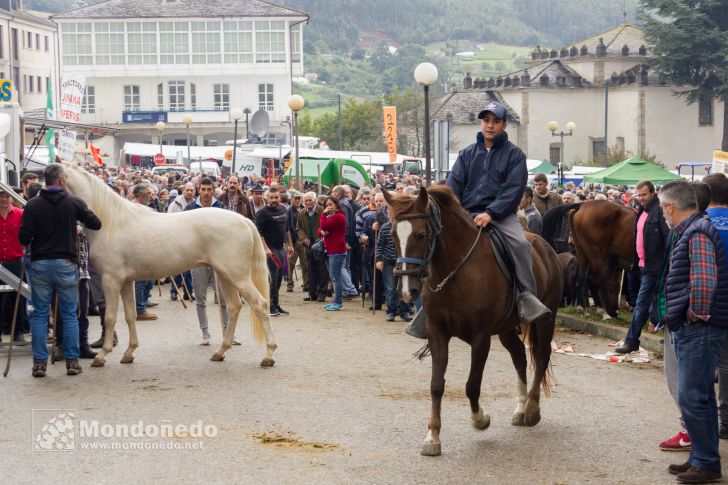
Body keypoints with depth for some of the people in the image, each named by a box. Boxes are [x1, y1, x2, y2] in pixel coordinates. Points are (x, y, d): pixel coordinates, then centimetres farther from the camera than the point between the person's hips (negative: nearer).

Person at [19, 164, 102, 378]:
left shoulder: (33, 205, -5)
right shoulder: (74, 203, -4)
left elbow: (23, 237, -8)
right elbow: (96, 224, 4)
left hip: (40, 264, 0)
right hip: (66, 264, 0)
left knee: (40, 315, 8)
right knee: (69, 315, 9)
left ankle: (39, 362, 6)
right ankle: (72, 361, 9)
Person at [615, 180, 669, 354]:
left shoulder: (659, 211, -14)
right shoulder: (642, 211, 15)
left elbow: (668, 236, -19)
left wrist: (666, 262, -23)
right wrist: (637, 261, 16)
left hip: (653, 265, -9)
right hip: (643, 263, 9)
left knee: (641, 304, -6)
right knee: (653, 303, 14)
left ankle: (631, 341, -2)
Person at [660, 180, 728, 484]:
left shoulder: (697, 233, -16)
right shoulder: (690, 231, 17)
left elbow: (704, 279, -28)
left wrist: (697, 314, -18)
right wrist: (675, 316, 20)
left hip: (699, 330, -10)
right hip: (688, 329, 10)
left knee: (692, 397, -7)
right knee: (700, 397, 16)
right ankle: (701, 458, 24)